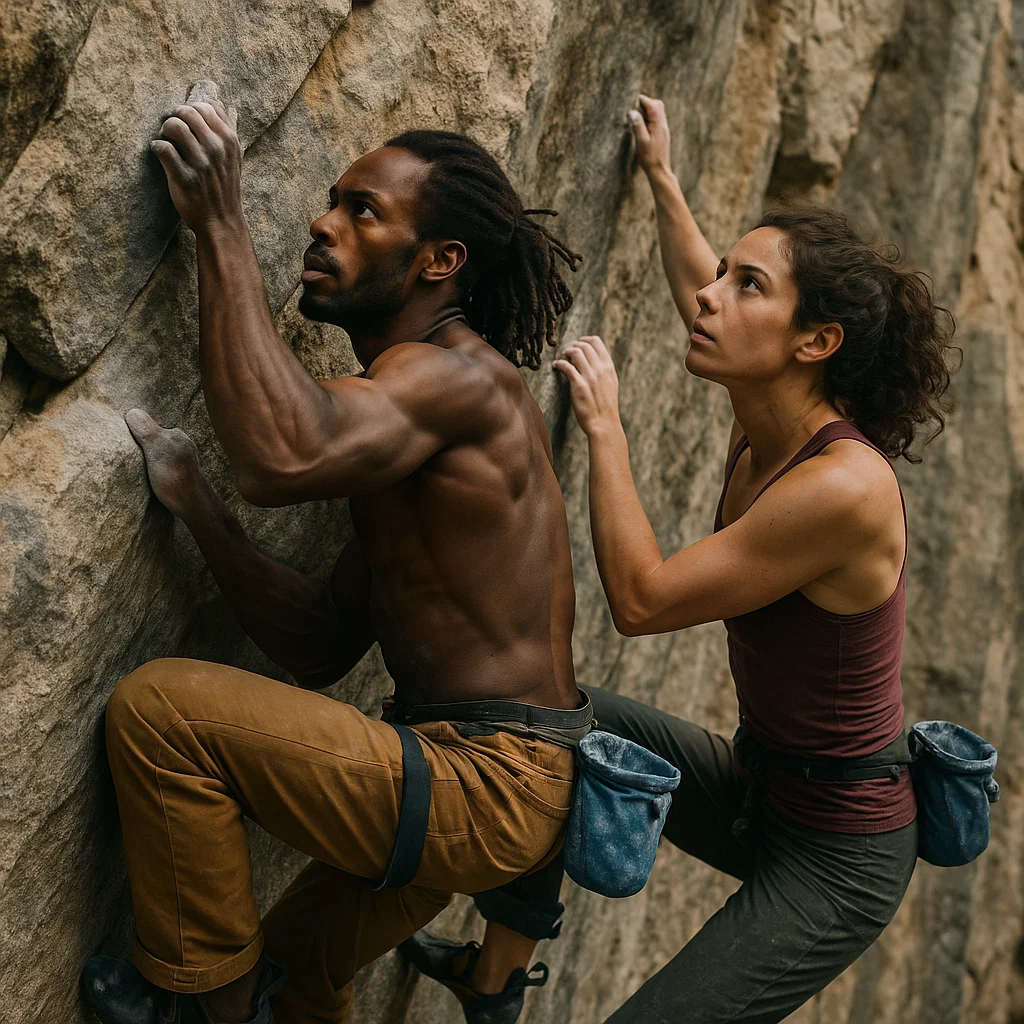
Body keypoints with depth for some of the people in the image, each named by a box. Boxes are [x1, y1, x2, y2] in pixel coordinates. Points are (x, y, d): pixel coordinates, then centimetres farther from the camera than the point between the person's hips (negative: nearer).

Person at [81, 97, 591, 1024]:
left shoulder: (460, 374, -15)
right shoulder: (407, 413, 14)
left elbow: (284, 456, -38)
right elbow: (322, 648, 8)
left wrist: (221, 228, -26)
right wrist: (196, 506, -4)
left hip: (490, 788, -10)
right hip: (492, 782, 10)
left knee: (158, 707, -11)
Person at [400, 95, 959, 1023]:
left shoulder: (842, 487, -30)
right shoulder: (763, 433, -5)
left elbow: (641, 599, -25)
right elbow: (702, 302, 16)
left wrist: (604, 425, -18)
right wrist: (662, 177, 26)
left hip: (838, 852, -8)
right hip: (759, 791, 9)